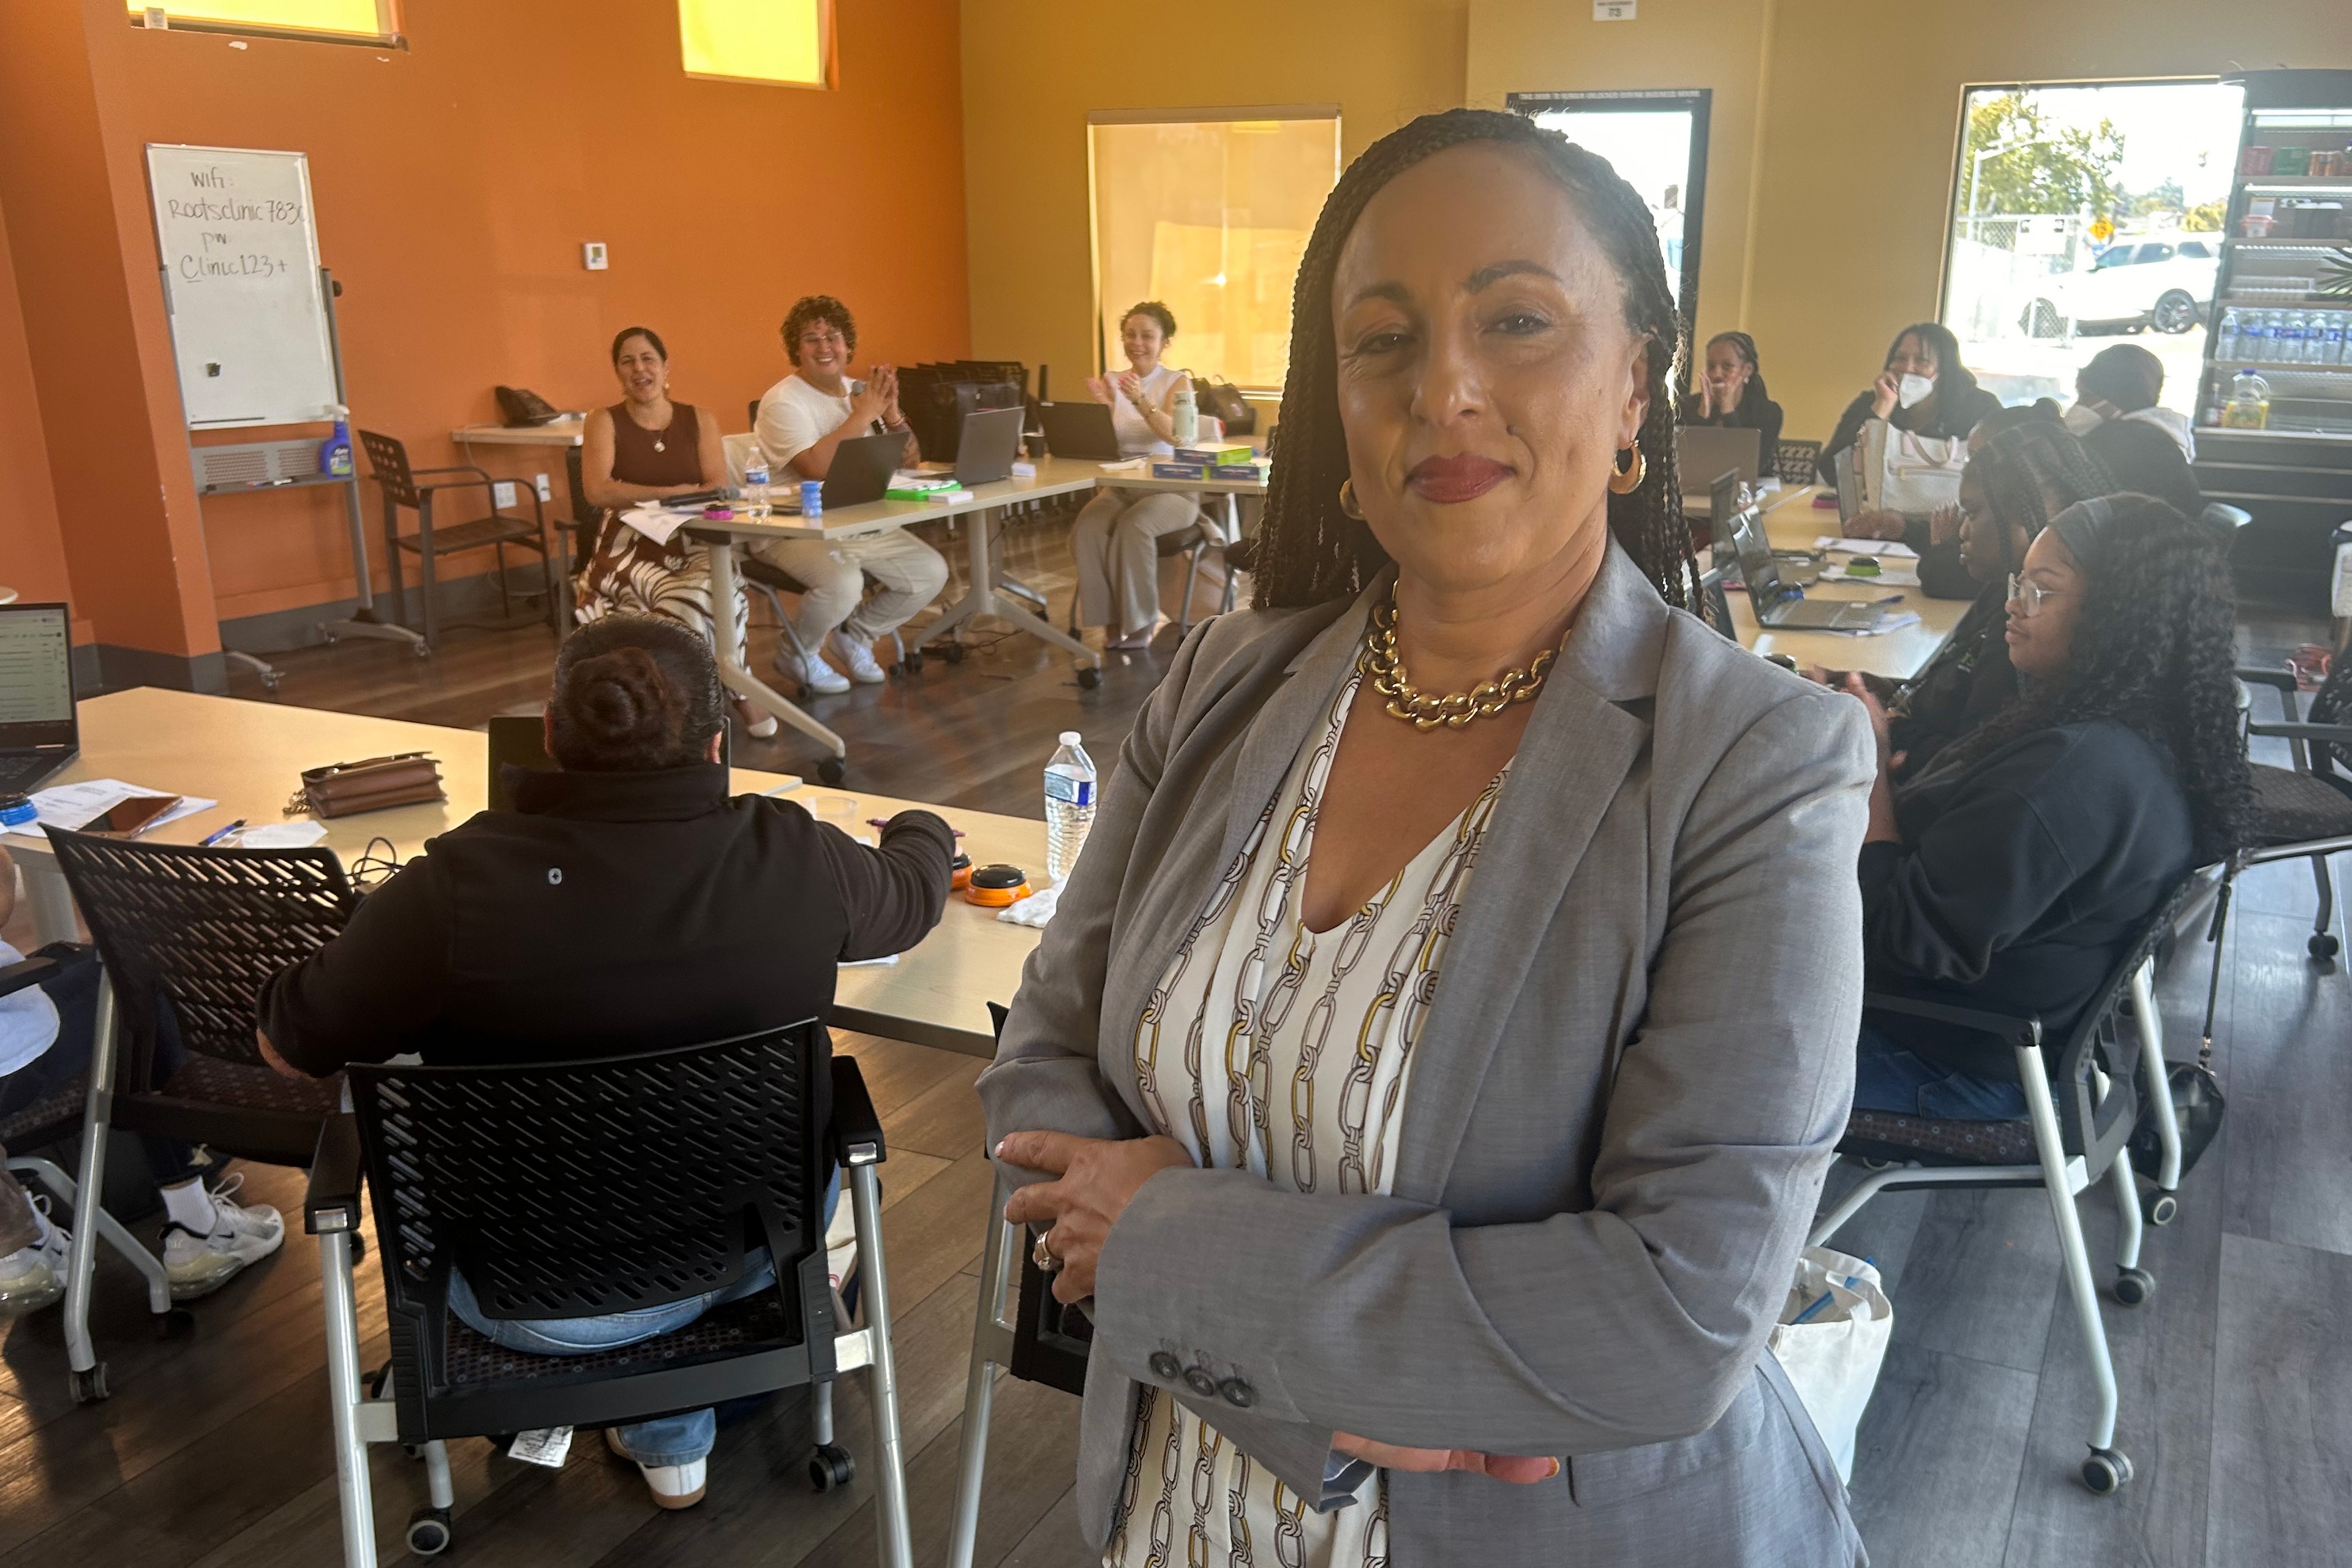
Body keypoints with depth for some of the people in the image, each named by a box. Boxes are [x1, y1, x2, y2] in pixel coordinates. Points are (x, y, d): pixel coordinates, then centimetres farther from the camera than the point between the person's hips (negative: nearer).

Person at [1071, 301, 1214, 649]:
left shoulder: (1177, 382, 0)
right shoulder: (1112, 382, 10)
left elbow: (1174, 434, -19)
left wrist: (1140, 400, -35)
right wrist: (1104, 407, -18)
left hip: (1169, 488, -3)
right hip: (1120, 487, 3)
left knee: (1134, 526, -34)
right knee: (1088, 526, -28)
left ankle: (1140, 621, -18)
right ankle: (1110, 620, -17)